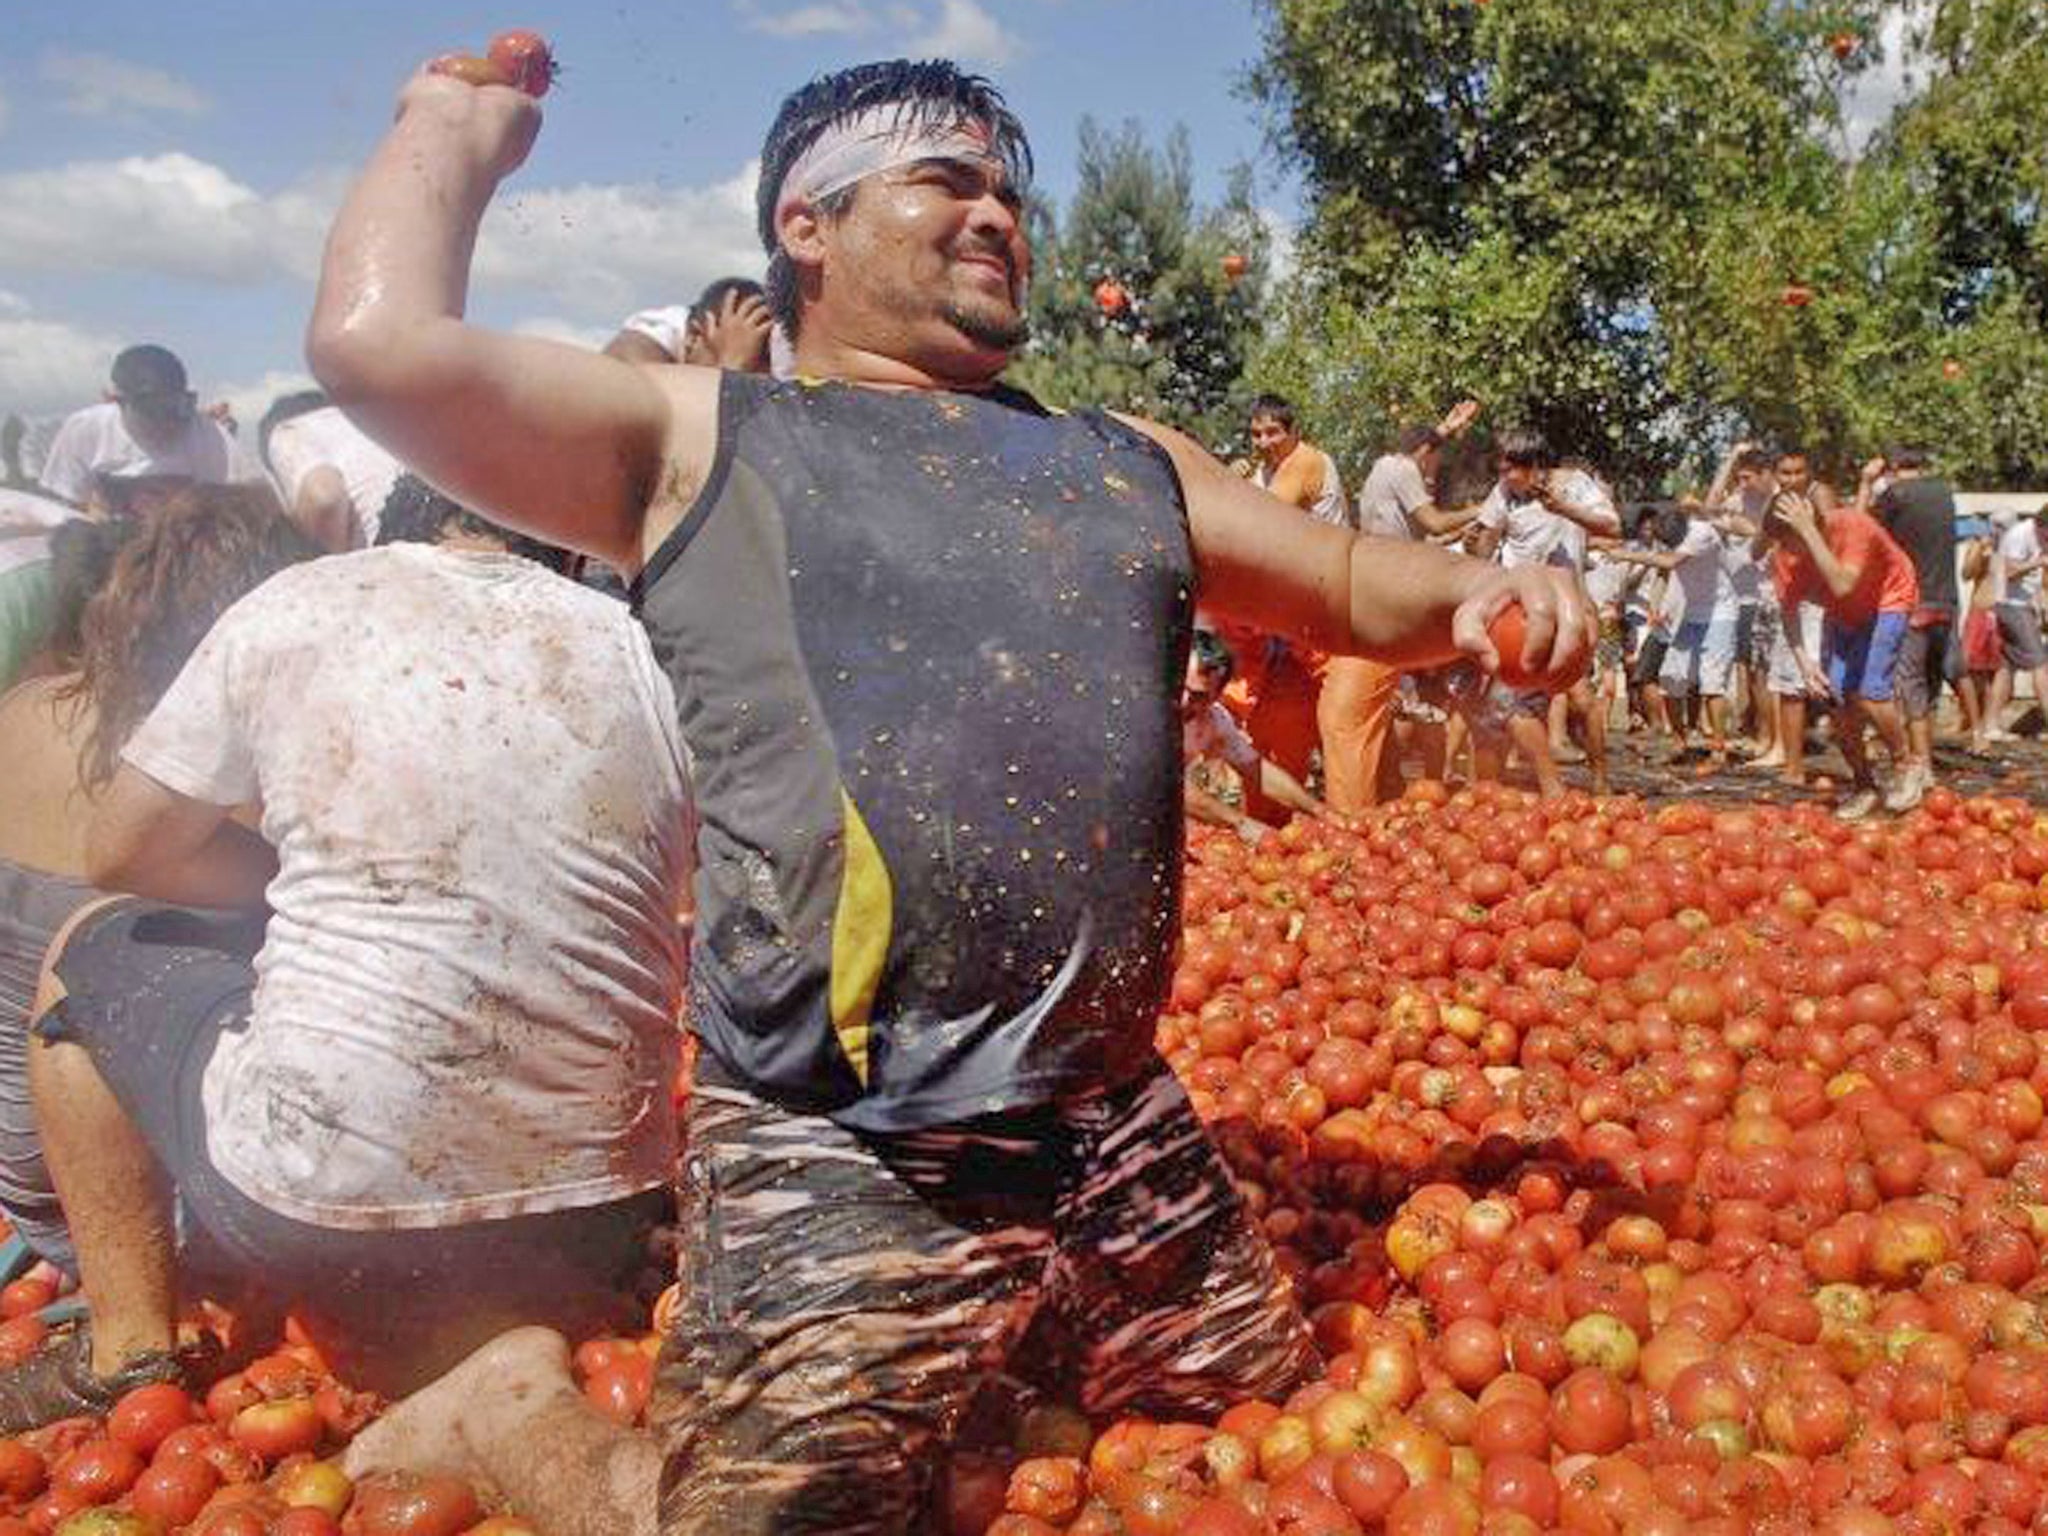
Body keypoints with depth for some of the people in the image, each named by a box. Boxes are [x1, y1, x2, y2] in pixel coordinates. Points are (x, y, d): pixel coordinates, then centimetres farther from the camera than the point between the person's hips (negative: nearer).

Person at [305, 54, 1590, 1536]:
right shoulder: (704, 441, 4)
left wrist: (1475, 585, 2)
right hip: (841, 1154, -5)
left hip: (1126, 1123, 6)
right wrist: (455, 131, 11)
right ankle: (523, 1402, 25)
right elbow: (379, 341, -7)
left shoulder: (1126, 461, 19)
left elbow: (1350, 588, 24)